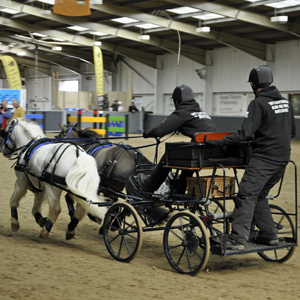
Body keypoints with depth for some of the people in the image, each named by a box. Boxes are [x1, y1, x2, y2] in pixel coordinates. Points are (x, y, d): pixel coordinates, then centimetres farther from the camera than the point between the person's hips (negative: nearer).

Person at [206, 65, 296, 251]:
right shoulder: (285, 102, 13)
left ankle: (238, 239, -18)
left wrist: (218, 142, -18)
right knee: (260, 196, 18)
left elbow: (245, 133, -20)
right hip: (283, 159, 8)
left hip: (264, 158, -8)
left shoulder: (259, 103, -11)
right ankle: (269, 235, 17)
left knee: (246, 196, -11)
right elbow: (292, 132, 21)